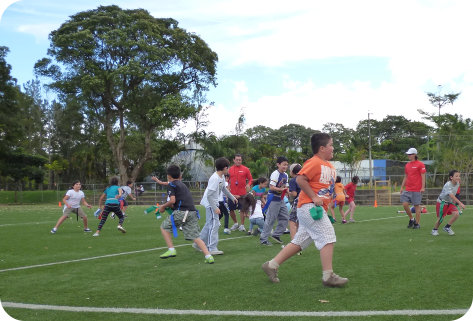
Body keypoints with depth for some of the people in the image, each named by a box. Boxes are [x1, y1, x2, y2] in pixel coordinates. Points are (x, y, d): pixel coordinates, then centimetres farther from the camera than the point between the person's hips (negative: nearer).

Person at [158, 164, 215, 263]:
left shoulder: (171, 184, 4)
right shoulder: (183, 185, 27)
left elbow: (172, 200, -7)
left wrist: (163, 206, 7)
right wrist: (170, 206, 30)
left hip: (181, 212, -7)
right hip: (193, 212, 7)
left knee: (164, 226, 13)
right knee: (195, 236, 6)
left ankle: (171, 250, 5)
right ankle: (208, 256, -6)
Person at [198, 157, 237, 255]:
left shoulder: (222, 177, 5)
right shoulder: (214, 178, -24)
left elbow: (223, 188, 24)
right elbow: (209, 195, -25)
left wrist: (232, 197, 32)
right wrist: (215, 208, -25)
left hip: (213, 203, 10)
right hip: (210, 204, -10)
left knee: (209, 224, 17)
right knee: (214, 225, -9)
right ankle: (212, 248, -5)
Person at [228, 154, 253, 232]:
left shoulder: (245, 169, 2)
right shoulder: (230, 169, 6)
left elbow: (250, 179, 6)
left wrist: (248, 184, -12)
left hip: (242, 193, -2)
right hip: (232, 193, 2)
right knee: (231, 209, 6)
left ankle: (242, 225, 11)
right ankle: (236, 223, 26)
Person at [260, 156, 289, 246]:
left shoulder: (285, 175, 11)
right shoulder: (275, 174, -15)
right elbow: (271, 187, -21)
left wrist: (287, 191, -1)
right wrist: (281, 189, -30)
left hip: (280, 199, 9)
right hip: (273, 199, -9)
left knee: (285, 218, 10)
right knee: (270, 219, -5)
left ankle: (276, 234, 21)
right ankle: (263, 239, 3)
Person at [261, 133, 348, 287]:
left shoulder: (329, 166, 18)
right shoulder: (314, 162, -12)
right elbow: (300, 179, -20)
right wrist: (314, 197, -20)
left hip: (318, 209, 10)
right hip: (309, 206, -10)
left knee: (299, 242, 11)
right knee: (328, 237, -11)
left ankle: (271, 265, 17)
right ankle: (328, 276, -7)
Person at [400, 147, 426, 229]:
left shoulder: (420, 164, -5)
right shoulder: (407, 165, 14)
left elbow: (423, 176, -8)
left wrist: (423, 187, -14)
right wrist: (402, 187, 16)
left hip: (417, 190, -6)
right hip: (407, 189, 6)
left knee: (417, 206, -1)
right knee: (405, 204, -4)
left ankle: (417, 223, 10)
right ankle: (411, 219, 16)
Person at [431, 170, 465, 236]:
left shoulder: (457, 184, -3)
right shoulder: (448, 185, -28)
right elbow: (451, 195, -40)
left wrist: (454, 201, 12)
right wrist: (460, 203, -48)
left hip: (450, 202, 6)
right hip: (442, 202, -6)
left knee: (456, 213, -15)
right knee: (440, 218, -3)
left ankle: (447, 227, 6)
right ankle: (435, 230, 25)